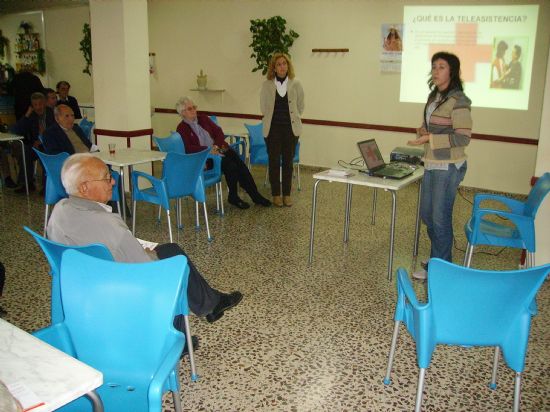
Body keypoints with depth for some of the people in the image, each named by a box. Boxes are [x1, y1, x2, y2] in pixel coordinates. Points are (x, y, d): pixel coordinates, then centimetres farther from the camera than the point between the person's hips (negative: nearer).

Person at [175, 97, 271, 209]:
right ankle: (233, 197, -11)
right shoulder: (182, 128, 0)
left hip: (219, 148, 5)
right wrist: (208, 149, -23)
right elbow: (188, 148, -13)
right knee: (231, 166, -28)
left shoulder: (203, 118, 15)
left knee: (241, 165, -20)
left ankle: (255, 195, -17)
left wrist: (216, 145, -10)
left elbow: (219, 132, 10)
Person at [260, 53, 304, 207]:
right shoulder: (267, 85, -2)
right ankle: (276, 194, 14)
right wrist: (271, 119, 12)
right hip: (273, 129, 0)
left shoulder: (296, 85, -1)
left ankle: (287, 194, 17)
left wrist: (292, 119, 12)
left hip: (291, 129, 0)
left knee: (288, 162, 6)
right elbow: (263, 107, 8)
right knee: (274, 161, 3)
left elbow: (300, 107, 10)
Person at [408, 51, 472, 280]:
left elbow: (463, 137, -19)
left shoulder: (458, 100, -15)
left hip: (448, 167, -9)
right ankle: (436, 260, 33)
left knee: (440, 218, 0)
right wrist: (423, 130, 1)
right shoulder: (434, 96, 10)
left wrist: (429, 138, -22)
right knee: (427, 214, 16)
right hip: (431, 165, 9)